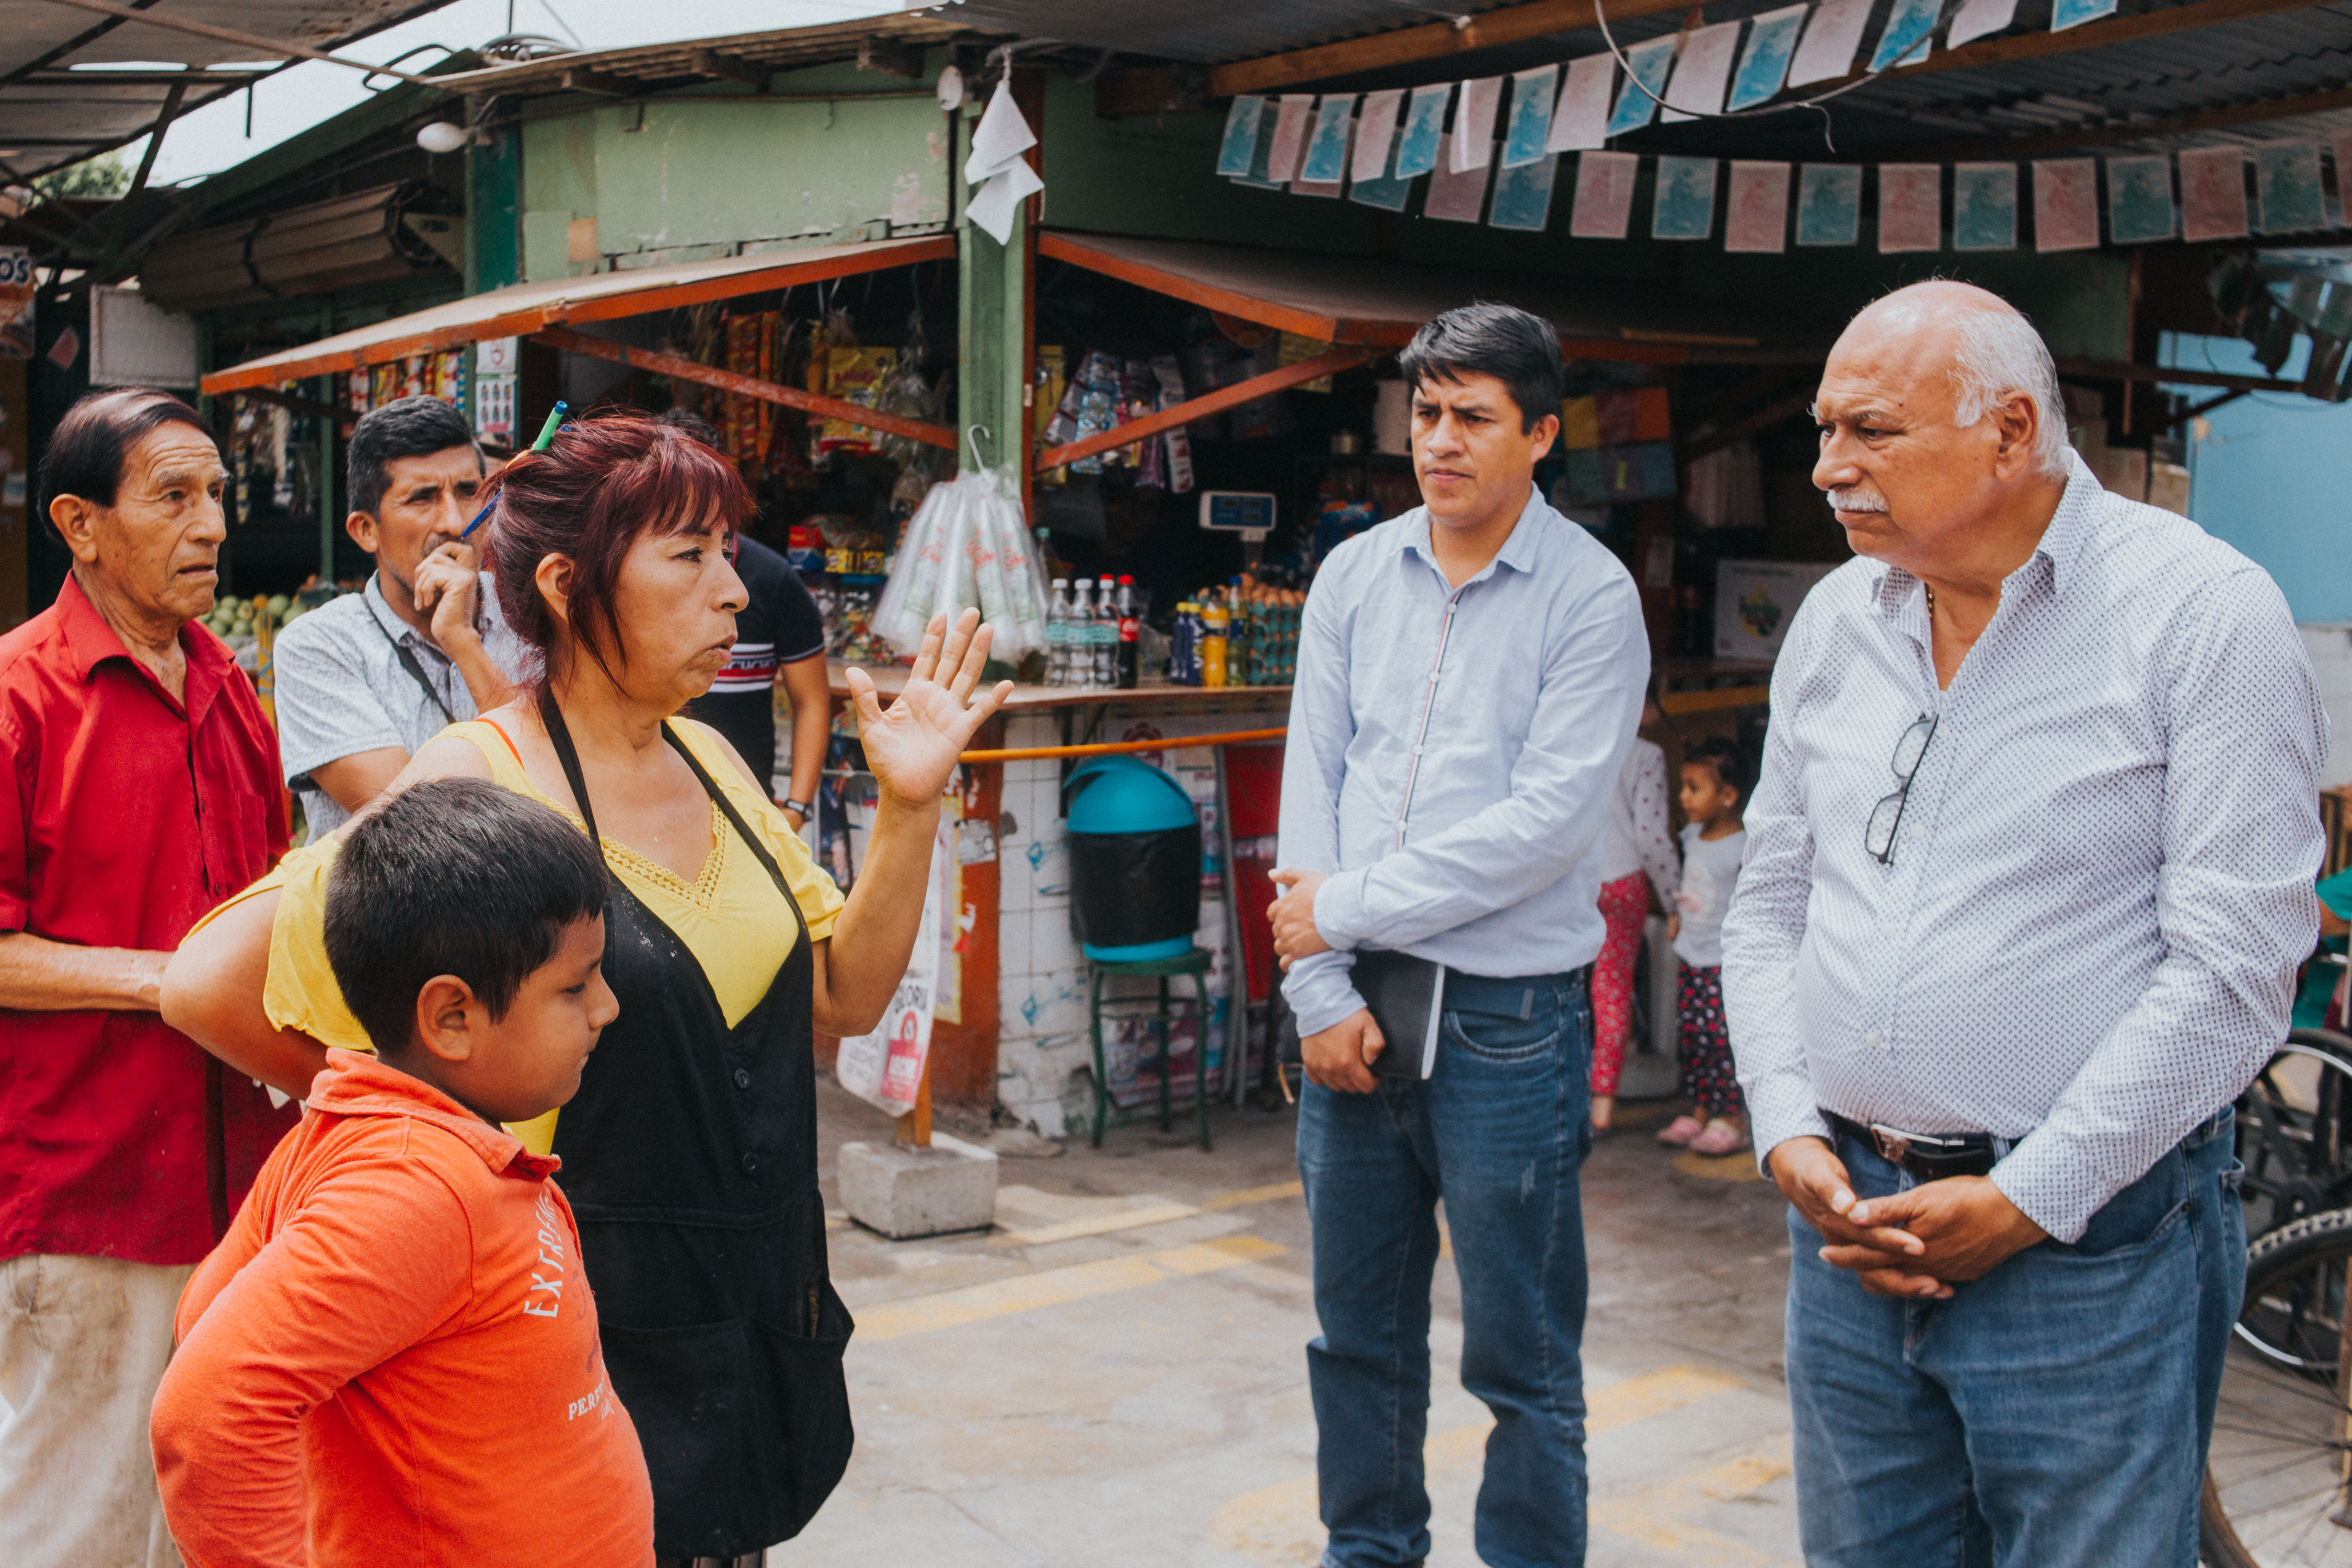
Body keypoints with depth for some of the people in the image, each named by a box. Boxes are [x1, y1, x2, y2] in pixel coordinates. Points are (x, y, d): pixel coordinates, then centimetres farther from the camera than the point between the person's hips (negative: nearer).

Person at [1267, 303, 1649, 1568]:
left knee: (1521, 1359, 5)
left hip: (1507, 1019, -4)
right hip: (1355, 1006, 5)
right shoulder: (1354, 575, 7)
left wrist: (1345, 908, -12)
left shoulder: (1591, 596, -7)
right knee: (1357, 1328, 17)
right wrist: (1320, 991, -4)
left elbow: (1547, 823, -15)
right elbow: (1312, 786, 4)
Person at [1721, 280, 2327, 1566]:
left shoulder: (2201, 612, -10)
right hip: (1848, 1222, 5)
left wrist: (2028, 1200, -15)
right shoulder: (1835, 620, 8)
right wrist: (1790, 1138, 0)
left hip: (2090, 1243, -5)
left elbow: (2234, 965, -15)